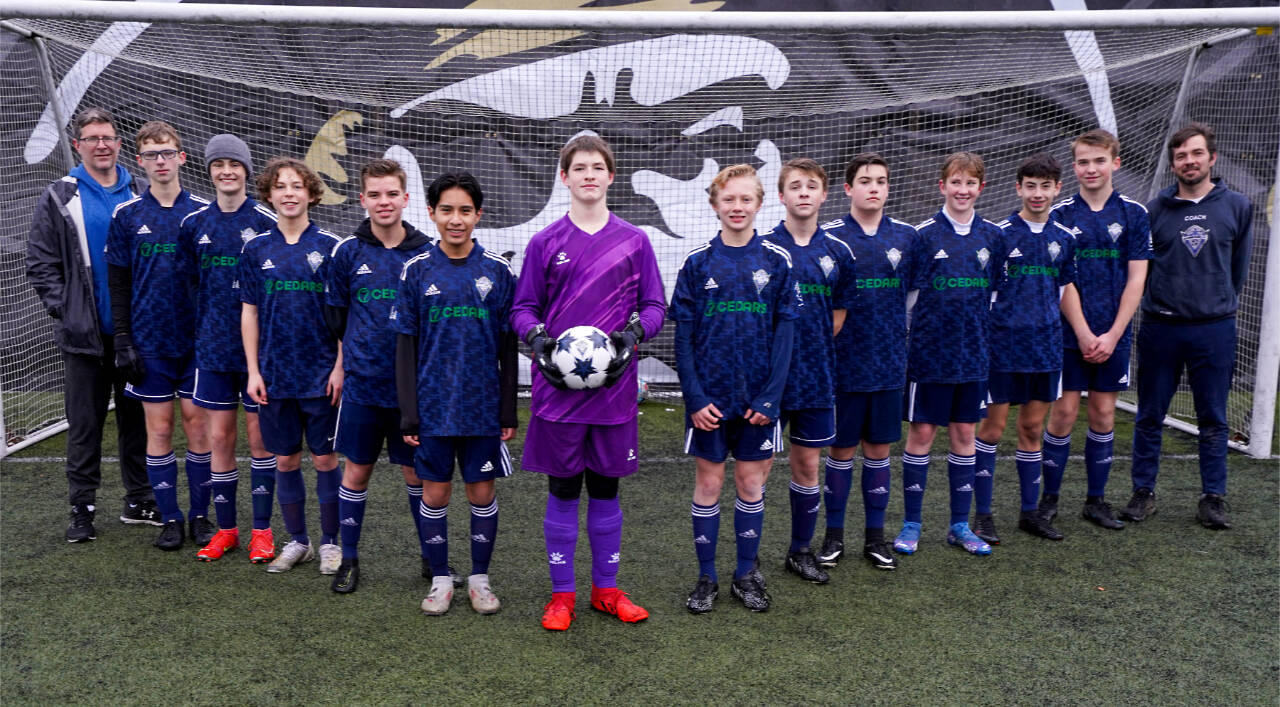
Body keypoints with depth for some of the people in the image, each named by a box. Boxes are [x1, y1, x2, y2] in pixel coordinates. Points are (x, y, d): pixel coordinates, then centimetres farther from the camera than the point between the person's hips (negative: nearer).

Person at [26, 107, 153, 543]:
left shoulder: (138, 197, 8)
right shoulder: (58, 200, 1)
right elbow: (41, 264, 1)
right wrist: (63, 309, -8)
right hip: (85, 335, -2)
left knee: (136, 418, 10)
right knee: (84, 424, 4)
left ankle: (139, 500, 22)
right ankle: (83, 508, 14)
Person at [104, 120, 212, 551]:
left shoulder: (203, 212, 2)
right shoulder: (126, 216, 2)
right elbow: (118, 284, 4)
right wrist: (123, 341, -2)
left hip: (198, 338, 0)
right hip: (150, 341, 0)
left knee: (198, 425, 4)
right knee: (159, 427, 5)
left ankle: (201, 515, 16)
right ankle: (170, 518, 16)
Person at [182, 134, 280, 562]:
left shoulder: (267, 222, -5)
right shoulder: (194, 224, 6)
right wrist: (196, 331, 10)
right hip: (213, 346, 3)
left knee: (259, 436, 4)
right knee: (219, 438, 7)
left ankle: (262, 530, 15)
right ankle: (225, 530, 20)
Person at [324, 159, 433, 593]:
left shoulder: (426, 253, -1)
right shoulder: (347, 253, 0)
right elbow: (335, 316, 10)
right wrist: (346, 360, 6)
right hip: (362, 383, 0)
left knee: (417, 472, 9)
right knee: (356, 471, 8)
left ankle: (432, 556, 25)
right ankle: (349, 558, 24)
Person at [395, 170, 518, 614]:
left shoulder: (498, 271, 0)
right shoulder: (416, 271, 0)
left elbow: (508, 346, 3)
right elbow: (405, 346, 1)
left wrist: (509, 410, 0)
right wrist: (408, 413, -3)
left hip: (483, 406, 0)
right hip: (433, 406, 0)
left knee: (482, 493, 8)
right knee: (434, 493, 8)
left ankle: (479, 579, 25)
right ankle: (440, 580, 24)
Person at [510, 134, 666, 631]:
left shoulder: (634, 240, 6)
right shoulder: (545, 243, 4)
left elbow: (654, 304, 7)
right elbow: (523, 308, 6)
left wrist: (632, 333, -12)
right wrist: (537, 339, -13)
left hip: (614, 385, 1)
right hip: (557, 387, -1)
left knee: (606, 488, 11)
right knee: (562, 490, 6)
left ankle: (606, 589, 25)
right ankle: (562, 594, 20)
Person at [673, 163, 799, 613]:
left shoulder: (776, 261, 1)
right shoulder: (697, 263, -1)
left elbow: (784, 331, -1)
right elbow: (683, 336, -2)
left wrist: (771, 395, -9)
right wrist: (694, 398, -10)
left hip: (758, 396, 1)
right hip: (709, 396, 0)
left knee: (751, 481, 10)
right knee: (708, 482, 7)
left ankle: (746, 574, 24)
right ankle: (706, 577, 20)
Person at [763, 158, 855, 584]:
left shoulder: (838, 252, 5)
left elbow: (838, 315, 12)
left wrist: (812, 351, 3)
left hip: (815, 375, 3)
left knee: (808, 462, 11)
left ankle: (800, 551, 26)